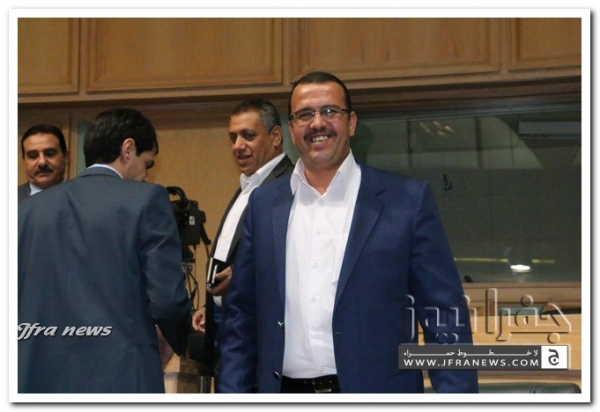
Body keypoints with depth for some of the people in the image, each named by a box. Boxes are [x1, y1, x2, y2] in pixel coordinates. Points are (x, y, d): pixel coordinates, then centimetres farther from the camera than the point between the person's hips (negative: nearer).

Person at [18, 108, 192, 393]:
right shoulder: (146, 200, -1)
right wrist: (187, 344, 14)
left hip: (38, 377, 4)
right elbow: (166, 299, -6)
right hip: (120, 377, -4)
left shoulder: (28, 210, 12)